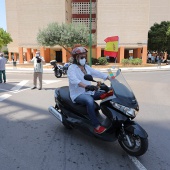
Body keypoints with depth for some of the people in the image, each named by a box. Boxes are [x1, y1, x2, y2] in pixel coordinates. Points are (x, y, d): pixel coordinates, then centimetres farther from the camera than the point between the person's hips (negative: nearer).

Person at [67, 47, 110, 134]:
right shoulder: (72, 68, -9)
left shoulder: (86, 67, 15)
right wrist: (86, 86, -45)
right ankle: (97, 126, -36)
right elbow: (74, 80, -28)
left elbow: (97, 73, 8)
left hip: (89, 92, 8)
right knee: (90, 100, -38)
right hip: (78, 94, -8)